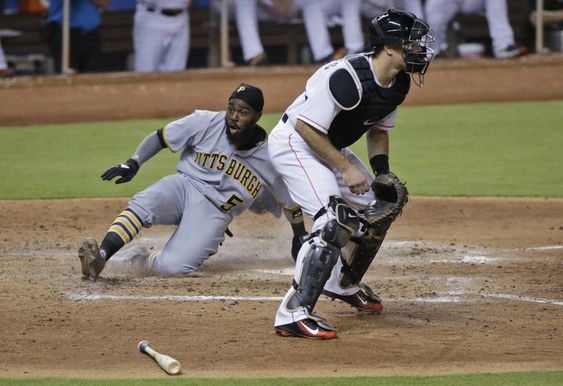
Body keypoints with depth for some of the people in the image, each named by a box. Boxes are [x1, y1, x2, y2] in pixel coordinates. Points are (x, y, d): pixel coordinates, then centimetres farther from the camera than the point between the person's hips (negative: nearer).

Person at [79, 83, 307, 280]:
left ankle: (144, 259, 2)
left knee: (172, 267, -27)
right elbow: (160, 138, 1)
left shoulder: (269, 157, -6)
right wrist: (133, 163, -12)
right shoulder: (205, 123, -8)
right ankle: (100, 256, -43)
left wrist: (299, 237, 18)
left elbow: (290, 201, 9)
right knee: (143, 203, -36)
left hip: (215, 214, 0)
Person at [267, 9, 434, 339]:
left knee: (378, 210, 16)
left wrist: (382, 172, 0)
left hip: (329, 148, 10)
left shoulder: (398, 84, -3)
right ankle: (294, 313, -27)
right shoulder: (347, 78, -32)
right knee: (336, 221, -25)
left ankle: (344, 284, 39)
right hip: (294, 143, -10)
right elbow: (306, 126, -28)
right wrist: (346, 168, -25)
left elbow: (379, 129, 14)